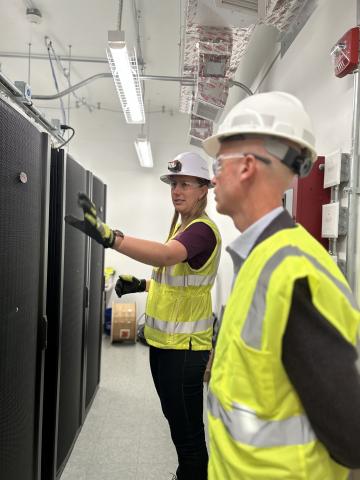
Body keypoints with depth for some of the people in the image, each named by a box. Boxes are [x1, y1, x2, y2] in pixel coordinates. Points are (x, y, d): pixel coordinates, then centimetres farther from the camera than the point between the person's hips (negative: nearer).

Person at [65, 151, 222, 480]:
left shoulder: (203, 229, -18)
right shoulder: (181, 226, 12)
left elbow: (165, 256, -39)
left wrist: (108, 236, -52)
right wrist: (142, 285, 5)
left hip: (184, 346, -10)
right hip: (163, 341, 10)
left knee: (188, 429, 5)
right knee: (175, 419, 24)